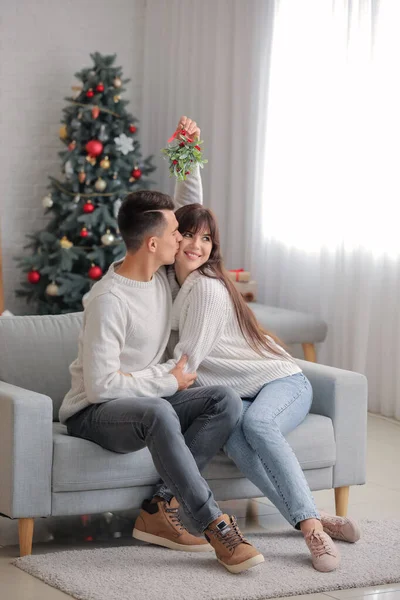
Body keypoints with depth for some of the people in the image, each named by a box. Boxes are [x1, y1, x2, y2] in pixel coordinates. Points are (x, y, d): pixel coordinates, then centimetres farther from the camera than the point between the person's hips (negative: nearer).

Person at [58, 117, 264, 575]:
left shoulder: (160, 273, 3)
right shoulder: (109, 300, -22)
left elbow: (191, 208, 17)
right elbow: (101, 384, -24)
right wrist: (170, 382, -16)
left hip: (149, 399, 8)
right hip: (94, 413, -8)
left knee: (226, 400, -18)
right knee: (158, 413, -41)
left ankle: (159, 511, -20)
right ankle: (214, 525, -37)